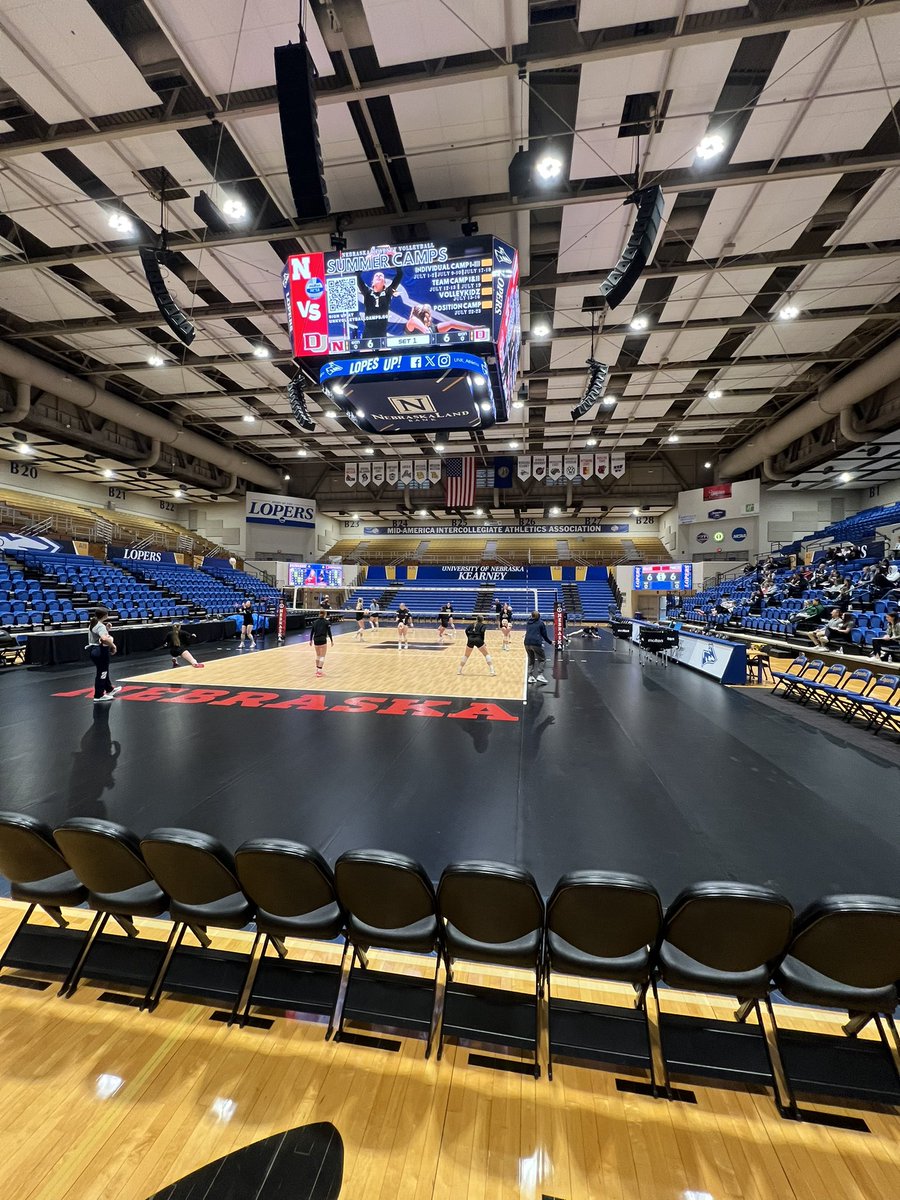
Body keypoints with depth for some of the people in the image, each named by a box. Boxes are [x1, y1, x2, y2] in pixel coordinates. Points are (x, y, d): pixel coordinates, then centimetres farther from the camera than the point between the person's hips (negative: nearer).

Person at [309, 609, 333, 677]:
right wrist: (331, 640, 2)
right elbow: (329, 632, -6)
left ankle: (317, 670, 30)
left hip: (316, 640, 5)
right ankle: (319, 671, -7)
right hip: (323, 640, -5)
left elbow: (312, 632, 8)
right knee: (322, 656, 1)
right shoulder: (326, 622, -4)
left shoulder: (315, 622, 8)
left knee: (318, 655, 21)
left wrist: (311, 640, 16)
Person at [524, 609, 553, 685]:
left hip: (527, 643, 5)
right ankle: (540, 675, -2)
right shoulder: (540, 623, 4)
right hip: (536, 643, -5)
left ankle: (530, 677, 13)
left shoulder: (528, 622, 15)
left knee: (531, 660, 17)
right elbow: (545, 635, 7)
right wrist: (550, 642, 19)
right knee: (542, 659, 9)